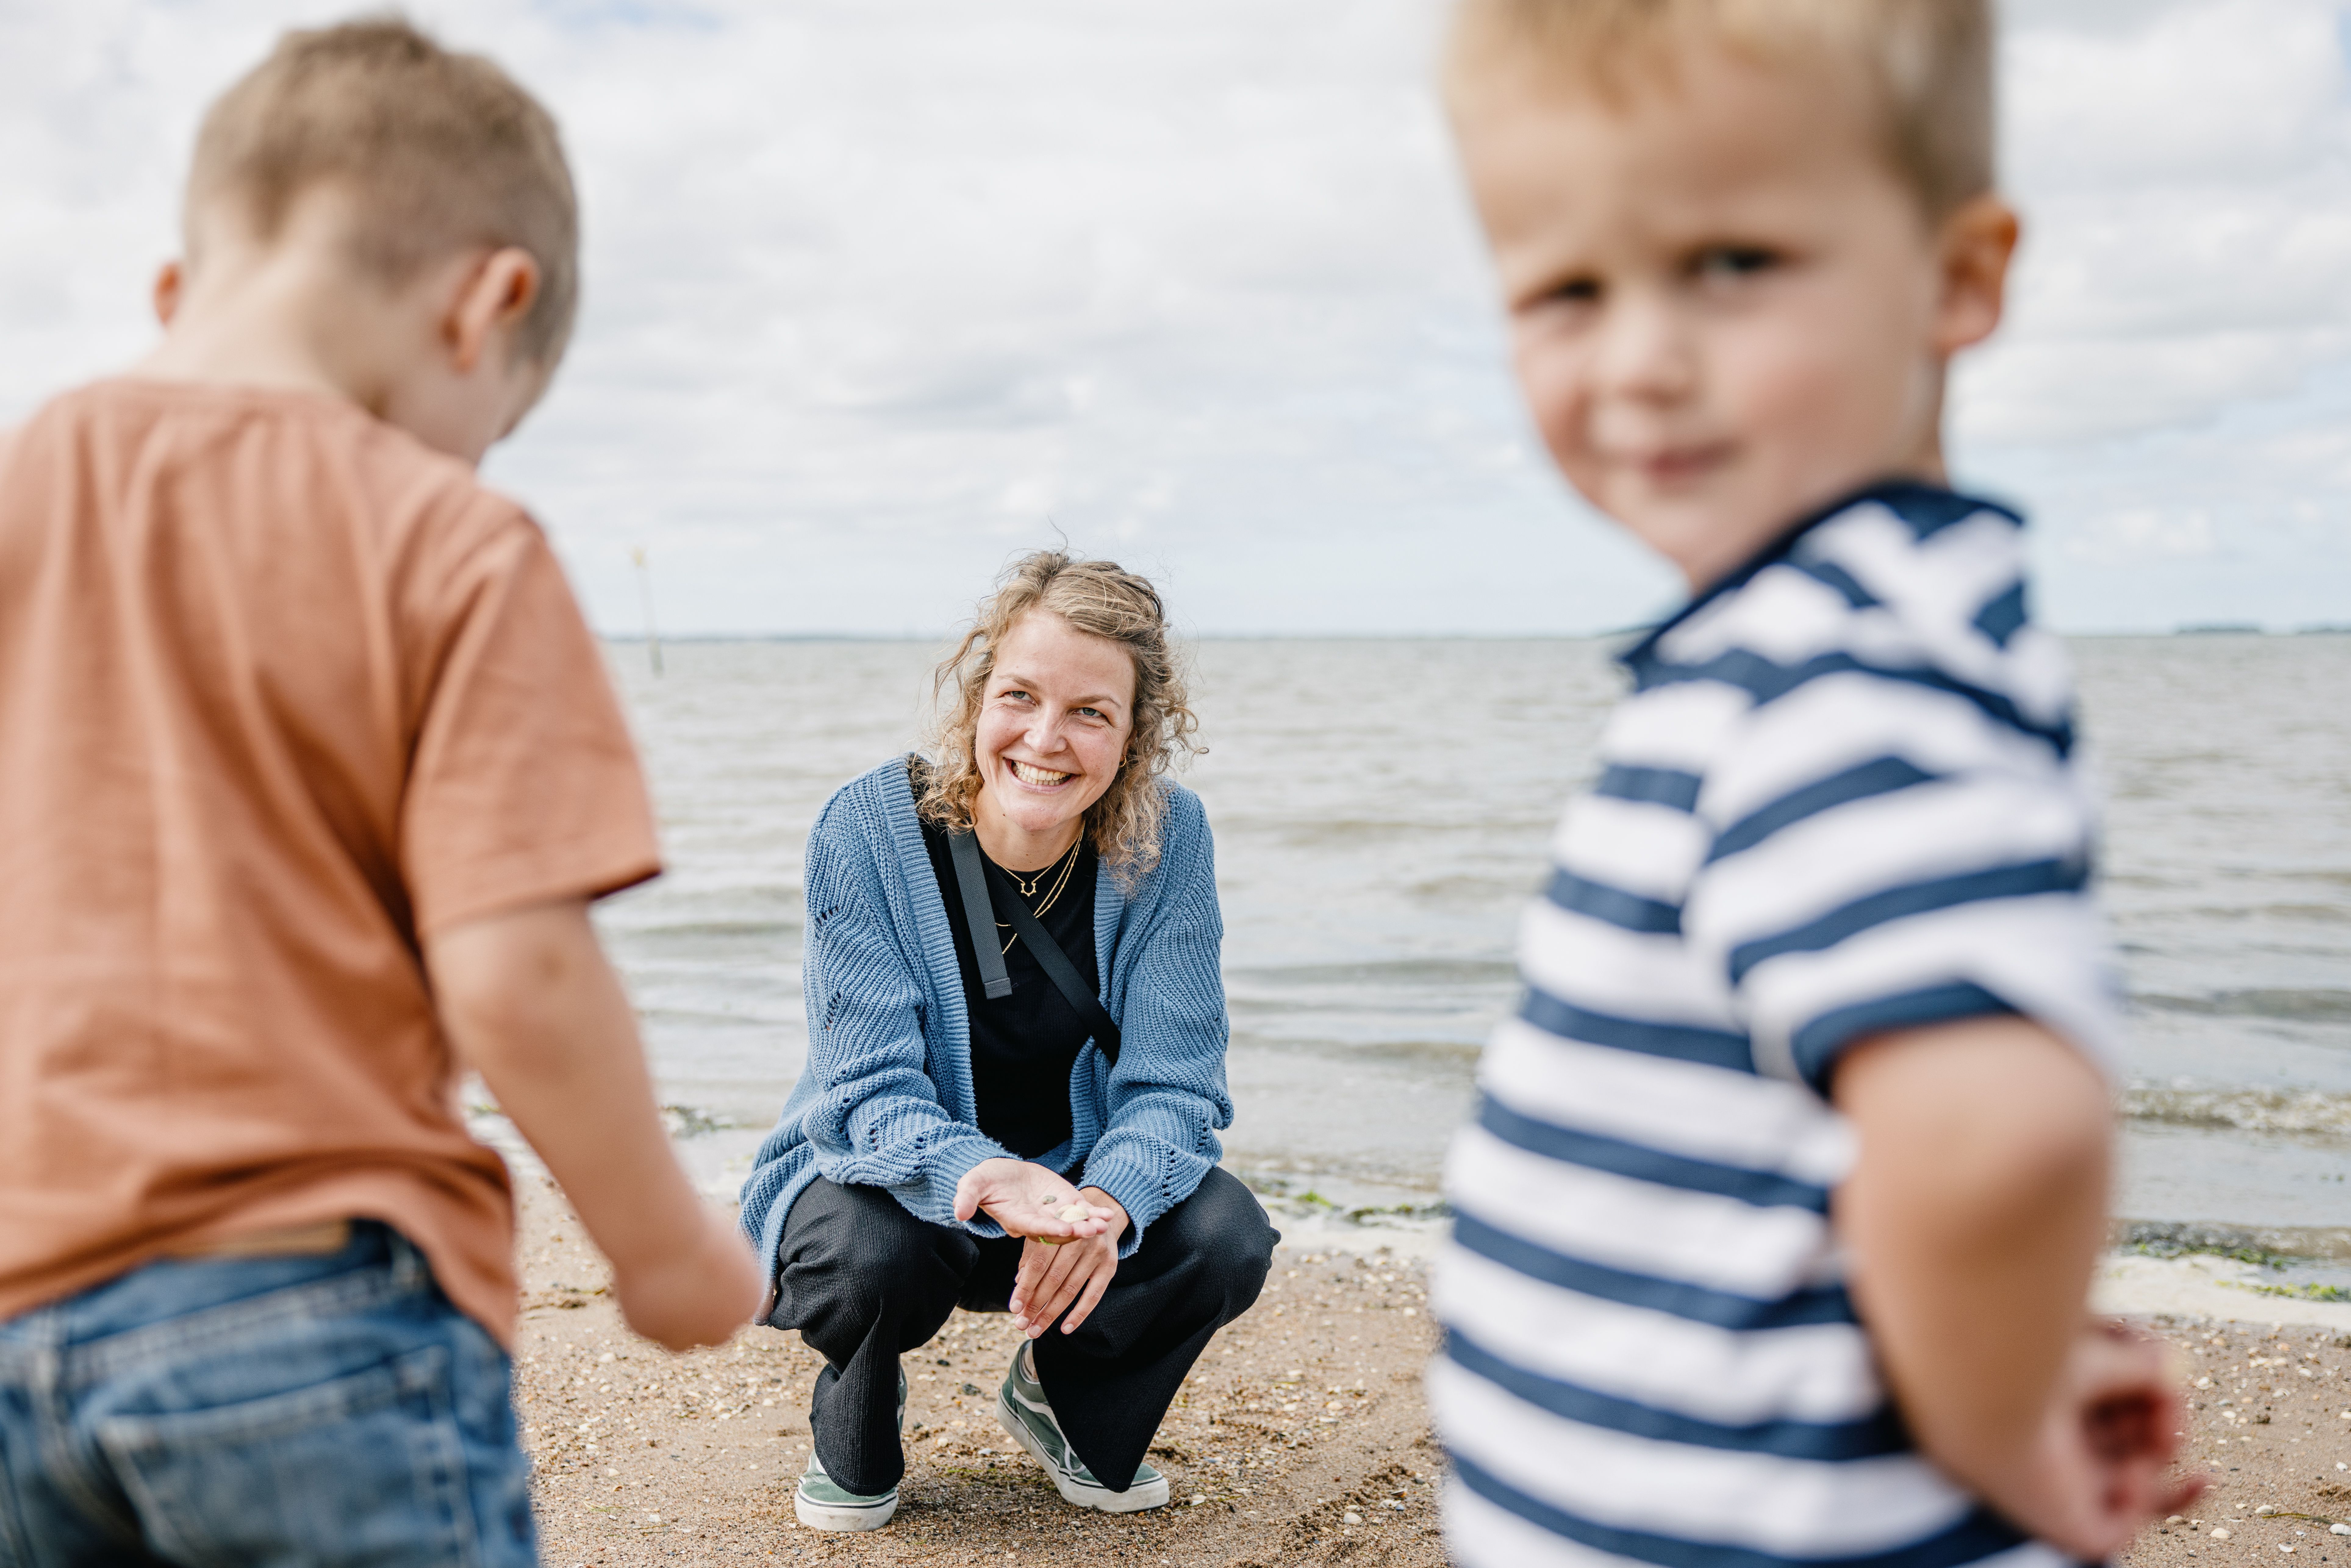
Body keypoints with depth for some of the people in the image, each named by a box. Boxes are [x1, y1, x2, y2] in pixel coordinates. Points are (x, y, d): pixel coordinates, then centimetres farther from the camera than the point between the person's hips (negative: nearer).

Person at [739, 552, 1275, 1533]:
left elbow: (1170, 1083, -16)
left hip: (1092, 1170, 2)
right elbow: (869, 1090, -23)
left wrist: (1104, 1204, -39)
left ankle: (1063, 1402, 10)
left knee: (1226, 1240, -25)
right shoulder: (868, 829, -22)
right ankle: (855, 1432, 5)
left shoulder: (1167, 837, -16)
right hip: (890, 1167, -2)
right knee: (866, 1253, -35)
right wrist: (984, 1180, -46)